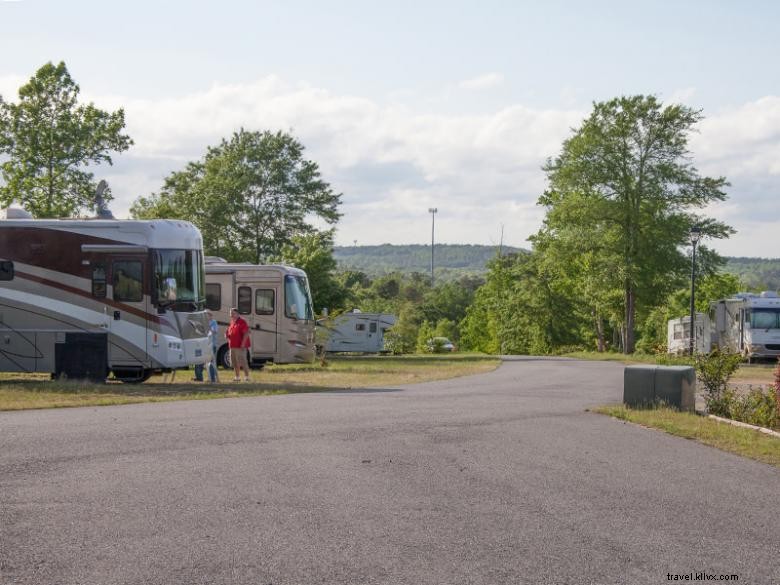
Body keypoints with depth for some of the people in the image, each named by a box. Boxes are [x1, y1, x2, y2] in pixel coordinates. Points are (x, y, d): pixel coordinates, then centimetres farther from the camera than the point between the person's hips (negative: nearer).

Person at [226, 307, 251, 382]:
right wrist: (227, 335, 5)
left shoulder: (242, 322, -10)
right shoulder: (232, 323, 17)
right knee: (234, 362, 12)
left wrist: (243, 344, -23)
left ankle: (247, 376, -7)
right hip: (232, 346, 9)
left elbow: (246, 333, -18)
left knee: (243, 362, -10)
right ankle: (237, 377, 21)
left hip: (240, 346, -9)